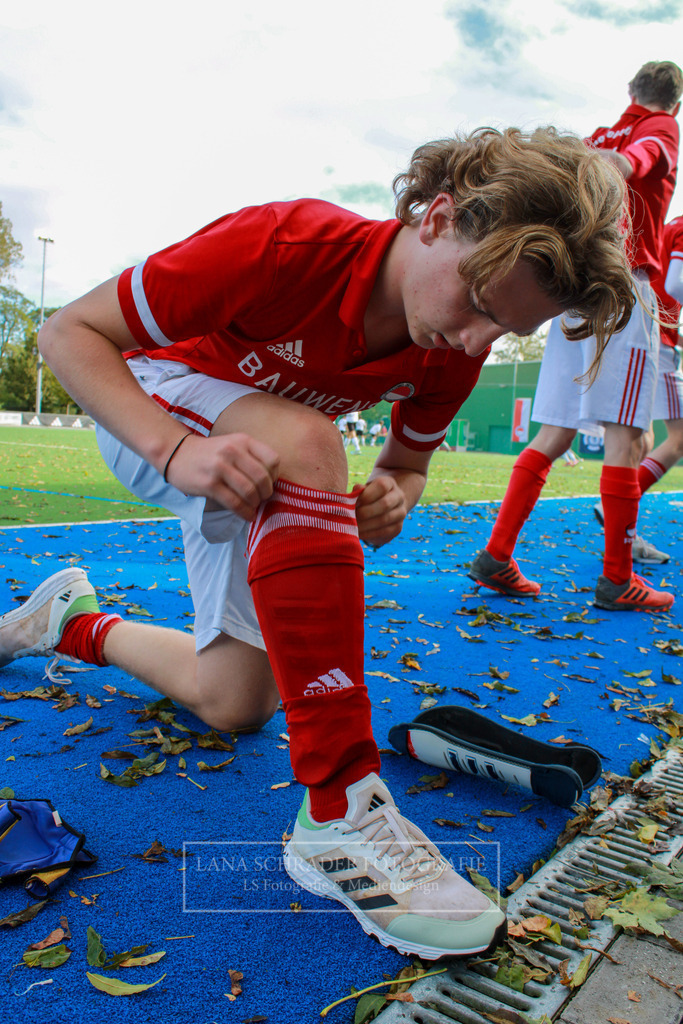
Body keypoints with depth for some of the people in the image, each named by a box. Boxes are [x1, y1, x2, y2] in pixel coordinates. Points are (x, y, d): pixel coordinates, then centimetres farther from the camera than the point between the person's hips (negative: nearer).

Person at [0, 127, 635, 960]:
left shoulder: (455, 349, -16)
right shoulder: (283, 244, -33)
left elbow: (407, 463, -1)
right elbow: (69, 332, -26)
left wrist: (392, 496, -25)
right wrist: (176, 450, -42)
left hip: (264, 468, 6)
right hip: (147, 405, -5)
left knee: (237, 704, -1)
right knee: (305, 443, -40)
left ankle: (73, 621, 27)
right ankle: (340, 809, -38)